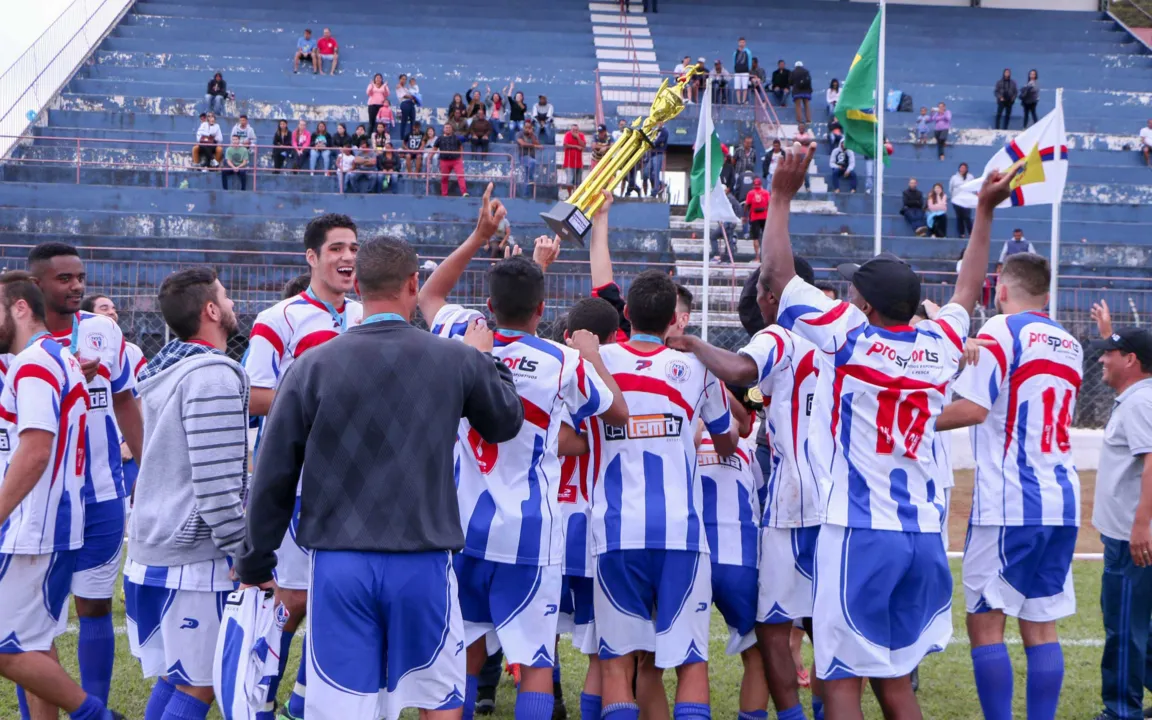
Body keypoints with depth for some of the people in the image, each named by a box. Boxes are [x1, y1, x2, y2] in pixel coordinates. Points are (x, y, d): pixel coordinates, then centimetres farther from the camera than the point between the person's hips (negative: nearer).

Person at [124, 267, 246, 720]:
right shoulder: (213, 375, -15)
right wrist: (244, 554, -15)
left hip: (150, 553, 9)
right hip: (194, 560, -9)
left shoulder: (165, 372, 15)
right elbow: (216, 480, -21)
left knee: (172, 678, 16)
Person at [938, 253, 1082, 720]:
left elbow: (972, 408, -17)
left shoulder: (1002, 331, -6)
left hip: (1008, 504, -7)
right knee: (1041, 626, 10)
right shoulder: (1069, 345, 15)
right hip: (1062, 503, 7)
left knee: (985, 621, -1)